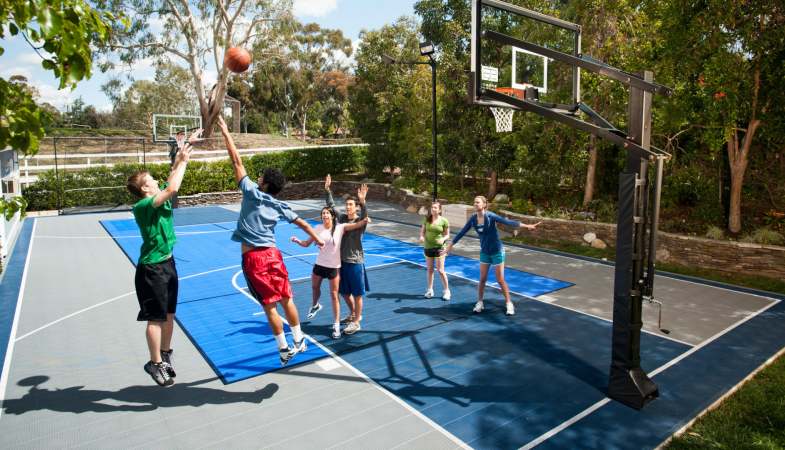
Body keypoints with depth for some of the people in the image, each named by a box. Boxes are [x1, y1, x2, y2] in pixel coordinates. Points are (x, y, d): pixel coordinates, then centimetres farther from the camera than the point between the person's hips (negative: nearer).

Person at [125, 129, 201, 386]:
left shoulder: (159, 198, 6)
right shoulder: (143, 206, -18)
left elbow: (173, 175, 11)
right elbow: (172, 188, -31)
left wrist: (188, 146, 6)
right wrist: (182, 161, -21)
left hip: (167, 262, 8)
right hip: (151, 267, -8)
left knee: (169, 314, 16)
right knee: (156, 318, 1)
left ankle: (165, 355, 32)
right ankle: (155, 363, 16)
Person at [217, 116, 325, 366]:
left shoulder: (252, 193, -5)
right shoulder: (280, 206, 7)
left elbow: (237, 162, -2)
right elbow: (302, 223, 12)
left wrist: (226, 134, 4)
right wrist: (317, 239, 24)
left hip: (253, 258, -4)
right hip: (272, 254, 4)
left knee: (270, 305, 2)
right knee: (286, 299, 14)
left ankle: (284, 349, 9)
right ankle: (298, 341, 23)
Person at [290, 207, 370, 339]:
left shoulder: (340, 227, -13)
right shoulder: (318, 228, -3)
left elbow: (357, 225, -24)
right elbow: (307, 243, 5)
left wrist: (365, 220, -45)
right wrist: (297, 241, -14)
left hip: (333, 267, -4)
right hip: (319, 264, 4)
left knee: (334, 295, 0)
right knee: (315, 287, 23)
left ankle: (336, 325, 10)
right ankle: (315, 306, 56)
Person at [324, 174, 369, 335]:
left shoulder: (360, 221, -11)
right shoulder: (342, 218, 5)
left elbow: (365, 216, -32)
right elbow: (331, 206, 11)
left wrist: (362, 201, -49)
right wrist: (327, 190, 2)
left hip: (355, 262, -6)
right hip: (342, 261, 7)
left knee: (357, 294, 3)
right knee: (344, 292, 19)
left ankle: (356, 322, 16)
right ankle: (353, 314, 39)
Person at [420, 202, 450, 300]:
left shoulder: (444, 221, -8)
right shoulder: (426, 219, 0)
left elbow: (447, 235, -1)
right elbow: (422, 231, 8)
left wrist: (443, 239, -21)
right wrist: (421, 236, -13)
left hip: (439, 247, -3)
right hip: (428, 247, 3)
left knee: (440, 270, -3)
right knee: (430, 270, 11)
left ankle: (447, 290, 15)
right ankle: (430, 290, 26)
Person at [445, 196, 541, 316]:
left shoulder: (490, 216, -20)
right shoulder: (473, 219, -6)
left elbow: (508, 222, -26)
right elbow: (462, 233, 2)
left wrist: (527, 226, -35)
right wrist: (450, 246, 7)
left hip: (497, 252, -4)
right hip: (484, 252, 4)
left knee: (500, 280, 2)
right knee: (482, 279, 8)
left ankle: (509, 304, 18)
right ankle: (479, 303, 22)